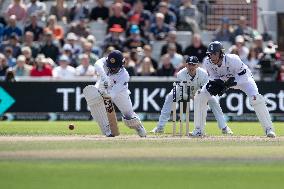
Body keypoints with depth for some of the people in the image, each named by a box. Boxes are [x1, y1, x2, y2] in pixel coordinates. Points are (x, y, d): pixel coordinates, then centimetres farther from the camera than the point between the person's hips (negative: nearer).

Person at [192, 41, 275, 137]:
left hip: (242, 78, -4)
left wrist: (229, 84, -43)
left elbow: (243, 76, -30)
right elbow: (214, 76, -9)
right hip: (222, 79, 4)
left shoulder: (233, 60, -37)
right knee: (199, 96, -10)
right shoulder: (207, 63, -25)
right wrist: (214, 83, -33)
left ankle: (268, 128, -15)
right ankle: (199, 129, 1)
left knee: (256, 99, -28)